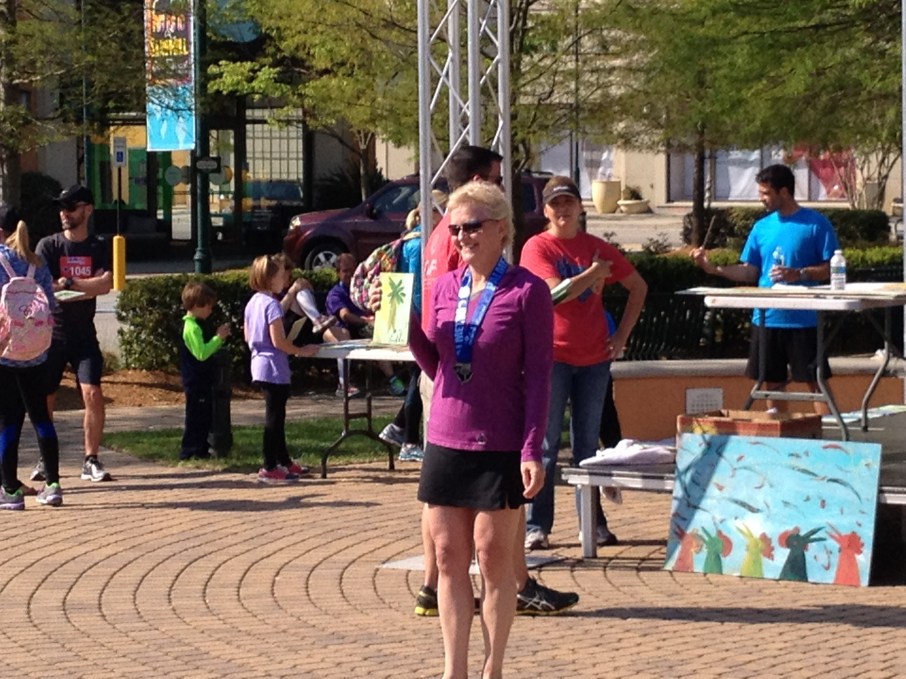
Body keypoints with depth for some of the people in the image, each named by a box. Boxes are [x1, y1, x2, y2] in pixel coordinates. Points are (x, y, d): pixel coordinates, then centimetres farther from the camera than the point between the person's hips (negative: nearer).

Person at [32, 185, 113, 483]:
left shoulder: (99, 248, 4)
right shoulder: (48, 246, 1)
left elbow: (105, 284, -11)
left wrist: (68, 284, -17)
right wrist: (87, 288, -15)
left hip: (84, 335, 0)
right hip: (52, 333, 0)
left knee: (93, 394, -11)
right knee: (45, 399, 3)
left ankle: (91, 460, -3)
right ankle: (45, 460, 17)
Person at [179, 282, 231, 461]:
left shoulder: (195, 325, 14)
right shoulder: (192, 327, -19)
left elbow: (207, 350, 19)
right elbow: (201, 353, -26)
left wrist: (220, 338, 4)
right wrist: (218, 338, -20)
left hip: (202, 381, 10)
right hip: (196, 381, -10)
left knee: (205, 417, 15)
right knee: (196, 416, -5)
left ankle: (201, 450, 21)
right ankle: (189, 451, -1)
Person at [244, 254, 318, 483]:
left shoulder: (253, 303, 9)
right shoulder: (272, 304, -18)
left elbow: (247, 336, 16)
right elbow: (278, 341, -21)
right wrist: (300, 351, -11)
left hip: (259, 364, 9)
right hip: (274, 368, -9)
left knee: (277, 415, 17)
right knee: (274, 417, -4)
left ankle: (284, 461, 26)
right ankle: (269, 468, -1)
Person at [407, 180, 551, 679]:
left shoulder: (527, 291, -7)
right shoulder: (444, 288, 8)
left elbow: (538, 375, -8)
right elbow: (435, 366, 13)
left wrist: (532, 451, -14)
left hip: (499, 446, -5)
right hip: (445, 439, 5)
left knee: (493, 558, 2)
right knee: (449, 558, 7)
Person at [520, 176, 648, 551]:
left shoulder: (597, 249, 8)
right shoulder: (537, 247, -4)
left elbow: (638, 287, 17)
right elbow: (558, 292, -18)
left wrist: (622, 334, 9)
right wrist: (595, 273, -6)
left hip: (594, 358, 4)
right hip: (552, 355, -4)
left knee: (588, 445, 10)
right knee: (546, 443, -2)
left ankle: (594, 522, 17)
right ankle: (536, 527, 1)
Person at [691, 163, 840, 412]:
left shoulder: (815, 223, -5)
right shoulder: (762, 227, 11)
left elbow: (833, 268, -7)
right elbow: (750, 272, 11)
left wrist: (799, 274, -20)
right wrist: (713, 268, -1)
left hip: (804, 321, -5)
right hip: (766, 319, 6)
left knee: (816, 382, -2)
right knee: (772, 383, 11)